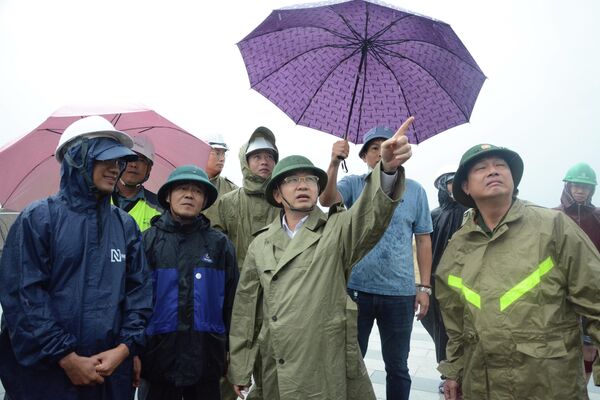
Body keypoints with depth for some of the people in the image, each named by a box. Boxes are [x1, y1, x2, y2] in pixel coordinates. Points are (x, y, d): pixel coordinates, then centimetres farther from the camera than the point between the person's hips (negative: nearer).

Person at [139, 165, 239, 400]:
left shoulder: (220, 244, 4)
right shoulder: (148, 241, 0)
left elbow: (231, 300, 7)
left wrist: (230, 349, 8)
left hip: (206, 360, 1)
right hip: (159, 355, -1)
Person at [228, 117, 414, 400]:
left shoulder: (338, 231, -2)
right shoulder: (260, 246, 6)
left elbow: (372, 212, -22)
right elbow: (245, 309, 10)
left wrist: (388, 168, -41)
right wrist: (238, 369, 11)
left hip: (332, 371, -2)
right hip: (277, 374, 3)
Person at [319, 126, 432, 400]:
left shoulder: (414, 190, 2)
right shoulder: (353, 184, 2)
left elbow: (423, 240, 4)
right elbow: (326, 200, -18)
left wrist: (425, 287, 1)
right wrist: (334, 163, -33)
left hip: (400, 293, 0)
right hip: (356, 289, 0)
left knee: (397, 366, 15)